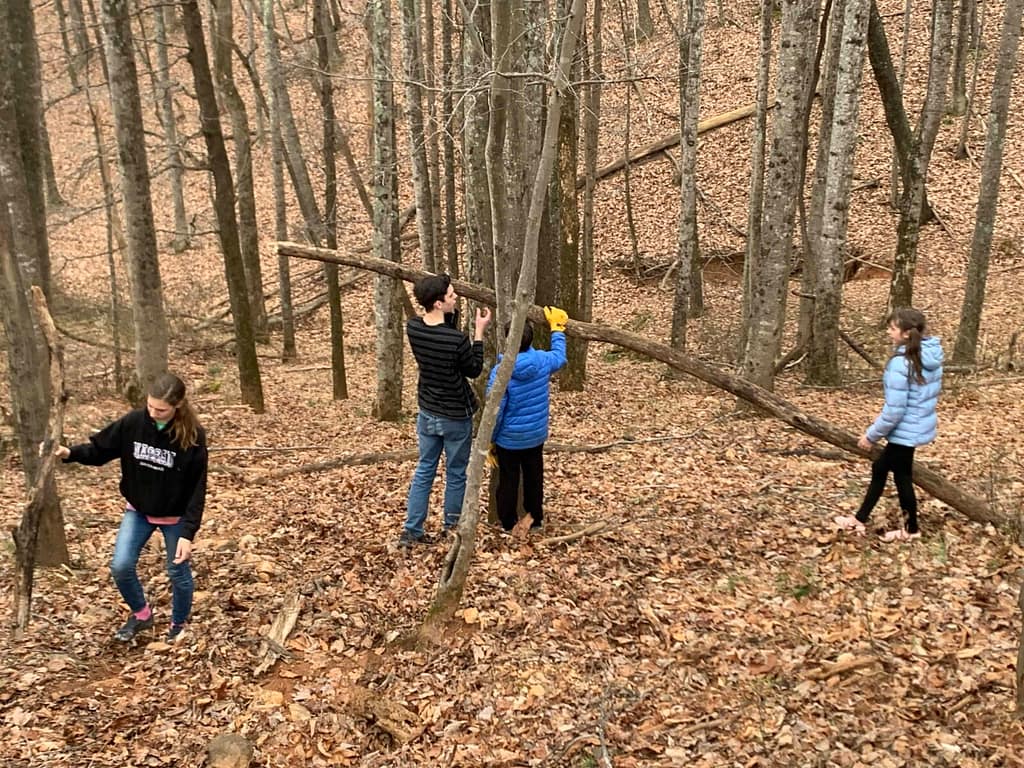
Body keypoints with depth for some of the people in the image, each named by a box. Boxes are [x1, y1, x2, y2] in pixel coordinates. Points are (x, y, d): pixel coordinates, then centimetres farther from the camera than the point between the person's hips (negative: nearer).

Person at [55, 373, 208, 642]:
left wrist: (188, 532, -23)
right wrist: (70, 453, -23)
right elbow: (100, 449, -2)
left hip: (175, 517, -3)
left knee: (178, 572, 9)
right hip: (138, 510, 3)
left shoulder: (192, 436, -24)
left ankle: (178, 625, 35)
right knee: (120, 566, -3)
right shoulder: (133, 422, -15)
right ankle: (141, 614, 25)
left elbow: (197, 488, -20)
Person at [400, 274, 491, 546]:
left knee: (424, 470, 16)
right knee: (456, 473, 14)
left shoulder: (412, 327, -8)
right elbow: (474, 371, -10)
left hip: (427, 413, 5)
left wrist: (453, 313, 5)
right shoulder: (457, 340, -26)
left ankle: (411, 530, 16)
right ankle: (451, 527, 29)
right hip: (456, 417, -5)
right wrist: (479, 333, -10)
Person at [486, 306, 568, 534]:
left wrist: (489, 439, -5)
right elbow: (560, 358, 13)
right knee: (534, 476, 22)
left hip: (508, 438, -4)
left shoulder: (501, 372, -24)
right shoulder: (542, 361, -13)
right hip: (536, 435, 4)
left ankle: (508, 523, 25)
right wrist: (556, 329, 23)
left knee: (508, 480, 13)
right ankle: (535, 516, 38)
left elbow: (494, 411, -20)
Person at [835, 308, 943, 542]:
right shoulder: (931, 356, 1)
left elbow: (895, 409, -25)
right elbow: (923, 395, 11)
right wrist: (882, 417, 17)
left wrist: (872, 434, -12)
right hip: (919, 425, 9)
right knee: (880, 468, 19)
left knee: (902, 477, 11)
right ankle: (860, 519, 31)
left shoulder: (901, 362, -26)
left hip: (905, 430, -9)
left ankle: (911, 529, 30)